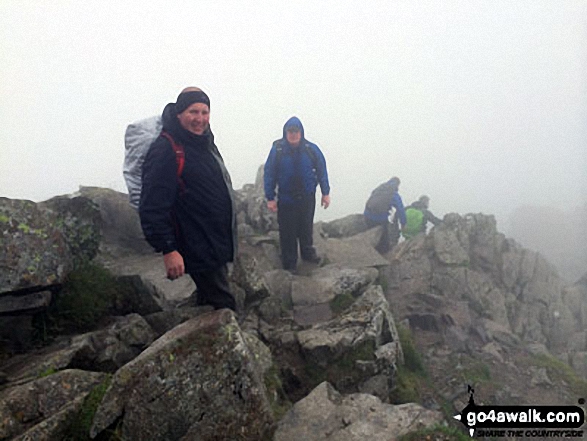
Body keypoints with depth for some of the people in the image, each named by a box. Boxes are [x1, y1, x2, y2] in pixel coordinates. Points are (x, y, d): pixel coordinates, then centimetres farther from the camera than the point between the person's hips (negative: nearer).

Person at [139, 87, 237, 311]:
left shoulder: (205, 141, 9)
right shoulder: (165, 150, -20)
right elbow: (153, 207, -24)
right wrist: (168, 250, -27)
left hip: (218, 245, 9)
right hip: (199, 249, -9)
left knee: (208, 303, 23)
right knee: (224, 308, -3)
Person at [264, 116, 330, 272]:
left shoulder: (312, 149, -8)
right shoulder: (277, 150, -12)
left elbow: (322, 171, 0)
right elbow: (269, 174, -7)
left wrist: (325, 193, 1)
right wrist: (270, 198, -8)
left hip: (307, 198, 2)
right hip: (286, 199, -2)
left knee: (306, 228, 20)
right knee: (287, 231, 7)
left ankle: (307, 252, 43)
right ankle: (289, 263, 22)